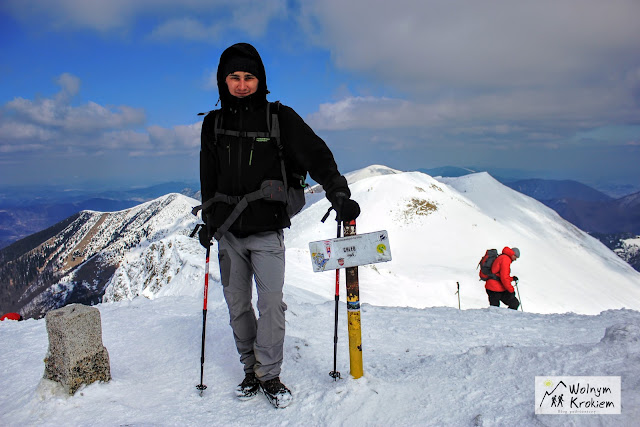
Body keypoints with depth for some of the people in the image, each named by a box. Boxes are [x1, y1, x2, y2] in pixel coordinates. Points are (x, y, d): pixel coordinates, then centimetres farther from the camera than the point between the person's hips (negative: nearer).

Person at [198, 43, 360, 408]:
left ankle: (269, 374, 7)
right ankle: (251, 369, 23)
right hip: (227, 231, 4)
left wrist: (338, 193, -24)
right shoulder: (214, 123, 9)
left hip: (267, 230, -3)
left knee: (271, 302, -8)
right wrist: (208, 221, 19)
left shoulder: (280, 117, -2)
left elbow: (315, 154, -10)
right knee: (237, 303, 8)